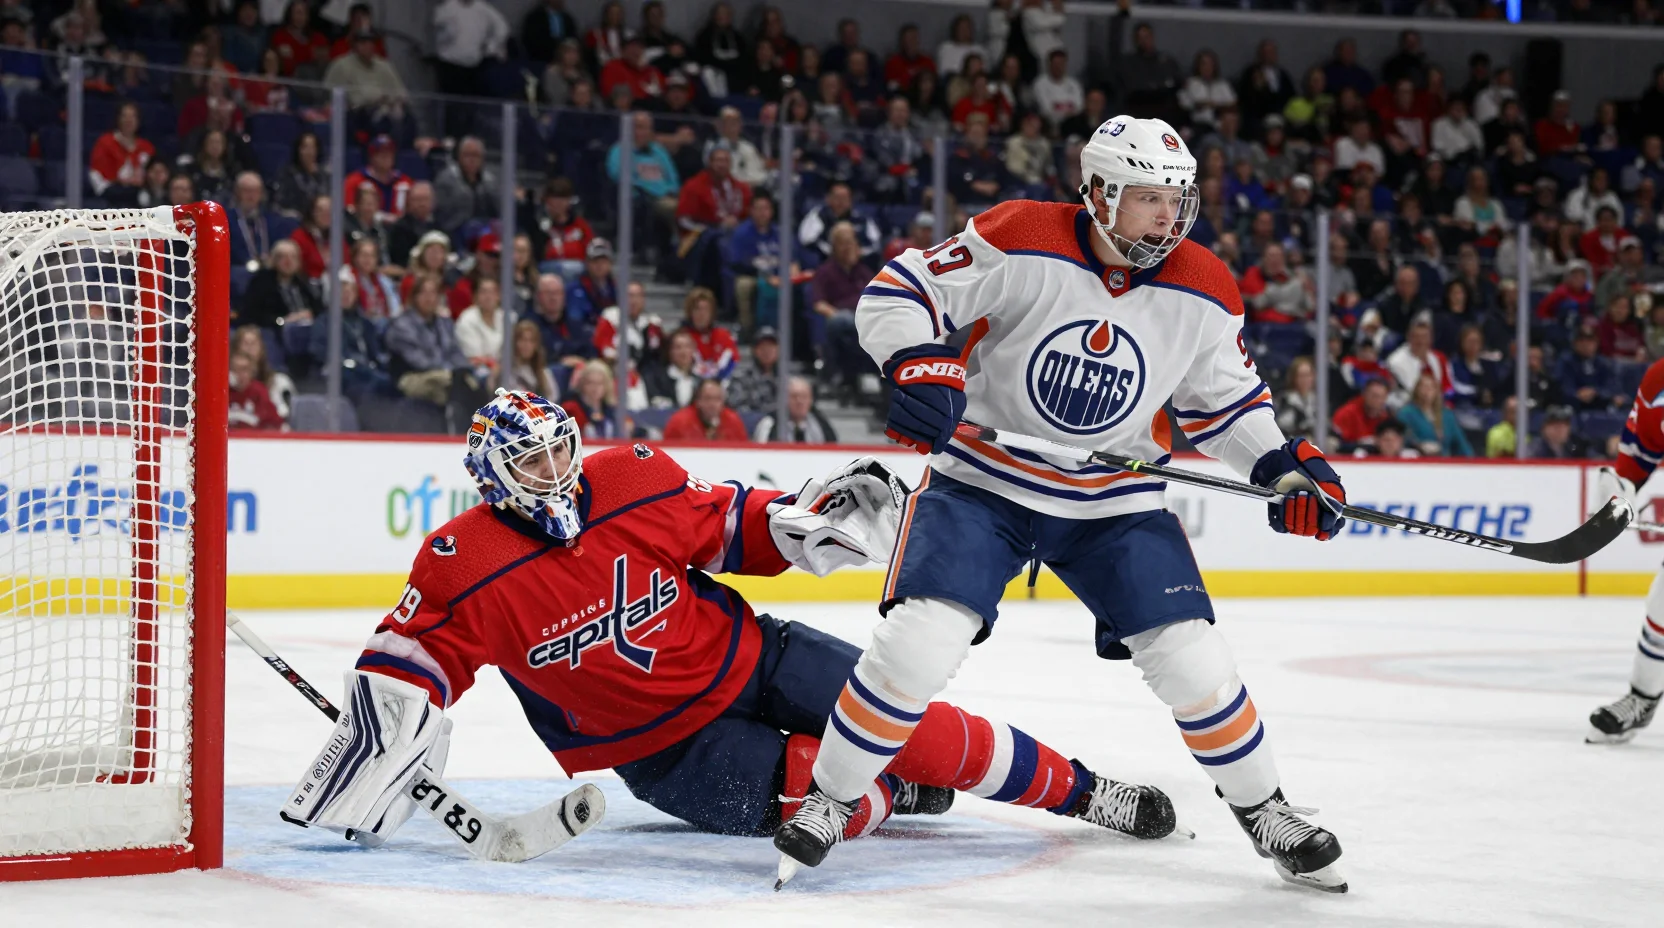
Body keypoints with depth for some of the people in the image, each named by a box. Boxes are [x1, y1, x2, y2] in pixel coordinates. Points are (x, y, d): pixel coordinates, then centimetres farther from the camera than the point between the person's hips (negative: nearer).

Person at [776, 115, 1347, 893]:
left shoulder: (1204, 293, -6)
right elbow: (898, 294, -14)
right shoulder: (1019, 243, -19)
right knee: (920, 639, -19)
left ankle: (1264, 812, 18)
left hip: (1115, 501, 3)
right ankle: (828, 801, 1)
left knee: (1190, 656, -5)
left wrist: (1285, 466, -3)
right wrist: (918, 364, -32)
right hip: (982, 480, -3)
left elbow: (1225, 397, 10)